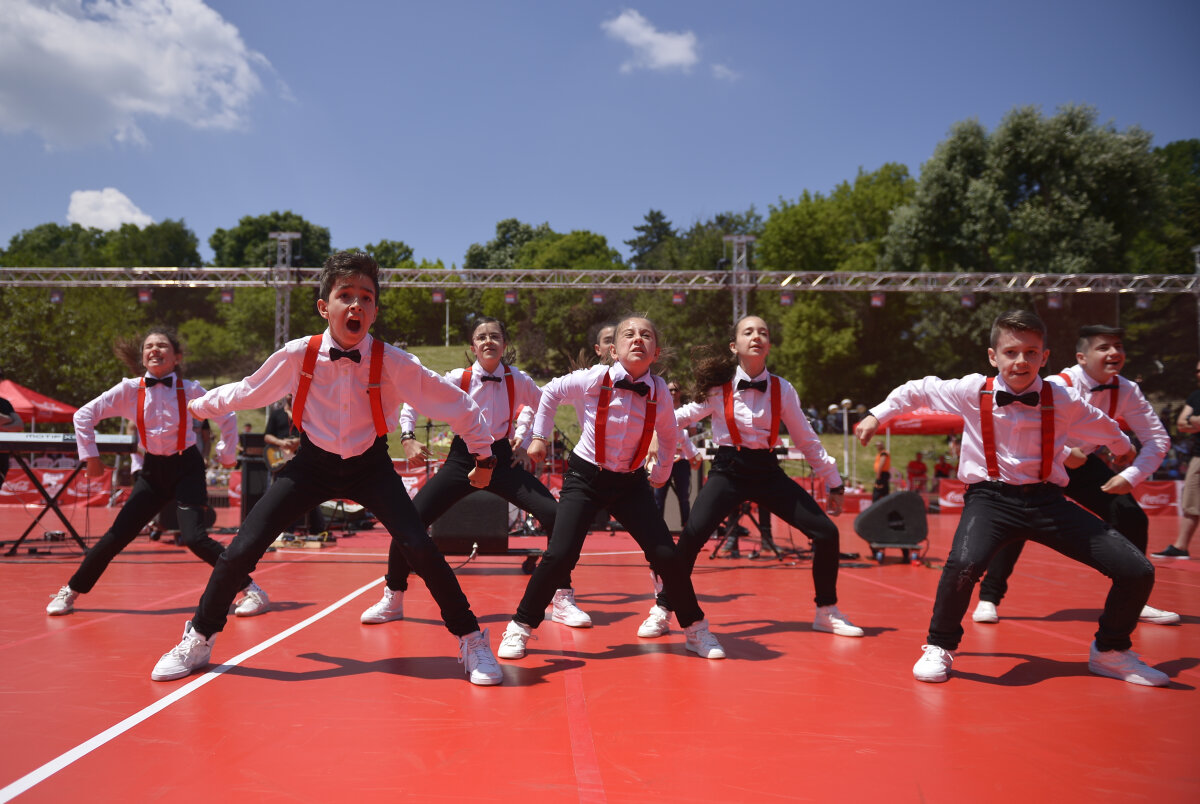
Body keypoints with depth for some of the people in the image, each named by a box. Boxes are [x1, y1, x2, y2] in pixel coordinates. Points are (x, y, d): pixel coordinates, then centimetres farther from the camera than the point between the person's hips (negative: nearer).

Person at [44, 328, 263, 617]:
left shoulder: (190, 389, -9)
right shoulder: (130, 389, -5)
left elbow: (226, 417, 4)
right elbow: (84, 415, 4)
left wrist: (227, 455, 5)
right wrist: (90, 455, 3)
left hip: (187, 469, -3)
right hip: (153, 470, 3)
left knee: (194, 538, -19)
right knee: (117, 536, 2)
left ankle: (251, 590, -9)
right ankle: (71, 591, 24)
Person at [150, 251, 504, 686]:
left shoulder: (394, 362, -19)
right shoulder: (298, 355, -15)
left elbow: (454, 403, -8)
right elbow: (248, 391, 6)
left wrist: (484, 454, 1)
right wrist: (200, 406, 20)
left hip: (370, 467, -1)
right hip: (312, 464, 1)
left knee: (421, 549, -19)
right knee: (241, 550, -7)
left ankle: (471, 641, 1)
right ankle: (197, 640, 19)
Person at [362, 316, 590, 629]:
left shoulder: (518, 380, -4)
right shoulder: (458, 378, -6)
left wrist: (528, 445, 5)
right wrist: (408, 438, -7)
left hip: (502, 459, 0)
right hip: (462, 459, 0)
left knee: (554, 515, -18)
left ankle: (562, 601, -1)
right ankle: (392, 600, 9)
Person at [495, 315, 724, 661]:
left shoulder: (659, 392, -9)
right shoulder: (593, 379, -17)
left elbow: (668, 432, 14)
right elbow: (551, 392, 4)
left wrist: (662, 471, 20)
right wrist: (539, 436, 7)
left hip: (630, 483, 2)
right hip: (585, 477, -2)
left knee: (666, 554, -6)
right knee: (560, 555, -14)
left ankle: (695, 629, 15)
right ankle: (520, 627, 6)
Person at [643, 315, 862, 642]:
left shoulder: (782, 389, -1)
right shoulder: (718, 386, -6)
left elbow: (807, 440, 8)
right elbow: (683, 416, 7)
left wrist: (834, 483, 12)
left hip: (767, 472, 3)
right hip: (728, 471, -3)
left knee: (826, 532, -5)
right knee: (692, 535, -24)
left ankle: (826, 612, 18)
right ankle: (662, 610, -4)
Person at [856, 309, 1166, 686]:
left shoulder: (1062, 401, 0)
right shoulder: (971, 392, -4)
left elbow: (1105, 429, 23)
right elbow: (916, 390, 13)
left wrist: (1123, 448, 41)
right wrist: (878, 415, 14)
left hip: (1047, 499, 3)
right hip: (991, 497, -3)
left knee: (1136, 571, -7)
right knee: (964, 563, -35)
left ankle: (1110, 652, 23)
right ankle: (939, 648, -6)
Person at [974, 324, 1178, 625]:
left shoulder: (1126, 391, -13)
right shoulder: (1058, 386, -28)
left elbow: (1158, 438, -5)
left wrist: (1131, 476, -17)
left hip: (1083, 463, 5)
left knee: (1132, 518, -7)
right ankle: (988, 598, -5)